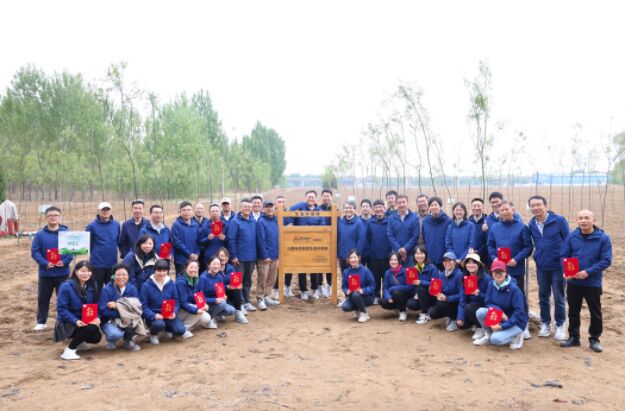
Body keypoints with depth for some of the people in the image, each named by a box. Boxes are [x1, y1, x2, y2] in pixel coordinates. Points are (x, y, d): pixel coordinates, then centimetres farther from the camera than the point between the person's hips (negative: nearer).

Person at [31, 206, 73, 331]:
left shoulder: (67, 233, -1)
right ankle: (41, 322, 25)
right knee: (43, 298, 11)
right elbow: (34, 251, -4)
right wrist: (45, 263, -18)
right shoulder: (40, 234, -1)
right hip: (45, 272, 1)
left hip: (62, 272, -1)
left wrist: (65, 262, -18)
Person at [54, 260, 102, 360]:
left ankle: (78, 340, 19)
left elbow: (95, 305, 4)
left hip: (85, 320, 6)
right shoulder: (66, 286, -19)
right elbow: (61, 309, -18)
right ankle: (69, 350, -12)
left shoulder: (92, 286, -2)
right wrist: (75, 321, -29)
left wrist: (97, 318, -15)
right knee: (90, 328, -31)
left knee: (96, 337, -15)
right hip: (68, 322, -6)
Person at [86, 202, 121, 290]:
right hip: (97, 264, -3)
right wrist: (96, 253, 4)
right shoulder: (92, 226, -7)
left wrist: (112, 251, 8)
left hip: (113, 263, 3)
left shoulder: (116, 225, 4)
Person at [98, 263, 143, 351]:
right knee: (116, 334, -34)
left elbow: (136, 308, -13)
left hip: (127, 320, 3)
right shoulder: (107, 290, -14)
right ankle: (110, 340, 6)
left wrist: (117, 306, -23)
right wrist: (123, 310, -26)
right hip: (109, 321, -3)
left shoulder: (132, 289, -6)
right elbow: (102, 311, -20)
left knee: (133, 319, -30)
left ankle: (128, 341, -2)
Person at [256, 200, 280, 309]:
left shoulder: (275, 220, 10)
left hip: (274, 255, 7)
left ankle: (267, 297, 25)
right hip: (265, 256, -7)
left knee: (272, 279, 13)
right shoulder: (261, 222, -12)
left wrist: (277, 251, 8)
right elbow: (261, 240, -16)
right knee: (262, 279, 0)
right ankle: (260, 299, 9)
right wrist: (265, 256, -18)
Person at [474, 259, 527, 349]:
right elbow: (488, 302, -1)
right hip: (500, 318, 5)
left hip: (516, 322, -5)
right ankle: (488, 334, 3)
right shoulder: (491, 284, -5)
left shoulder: (514, 288, -22)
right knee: (480, 312, -21)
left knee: (495, 339, -27)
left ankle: (516, 335, 3)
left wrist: (503, 326, -26)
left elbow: (519, 312, -22)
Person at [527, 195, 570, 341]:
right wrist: (537, 256, 0)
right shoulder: (531, 224, 1)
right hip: (541, 267, 4)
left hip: (558, 266, -3)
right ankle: (545, 323, 27)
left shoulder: (559, 220, -12)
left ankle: (560, 325, 22)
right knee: (543, 297, 13)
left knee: (559, 298, 7)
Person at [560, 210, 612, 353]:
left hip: (593, 282, -2)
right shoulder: (571, 236, -3)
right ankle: (573, 337, 27)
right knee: (573, 311, 13)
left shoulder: (603, 238, -10)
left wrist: (588, 272, -21)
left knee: (595, 312, 10)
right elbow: (564, 255, 1)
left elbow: (606, 260, -12)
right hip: (573, 282, 2)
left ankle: (594, 339, 26)